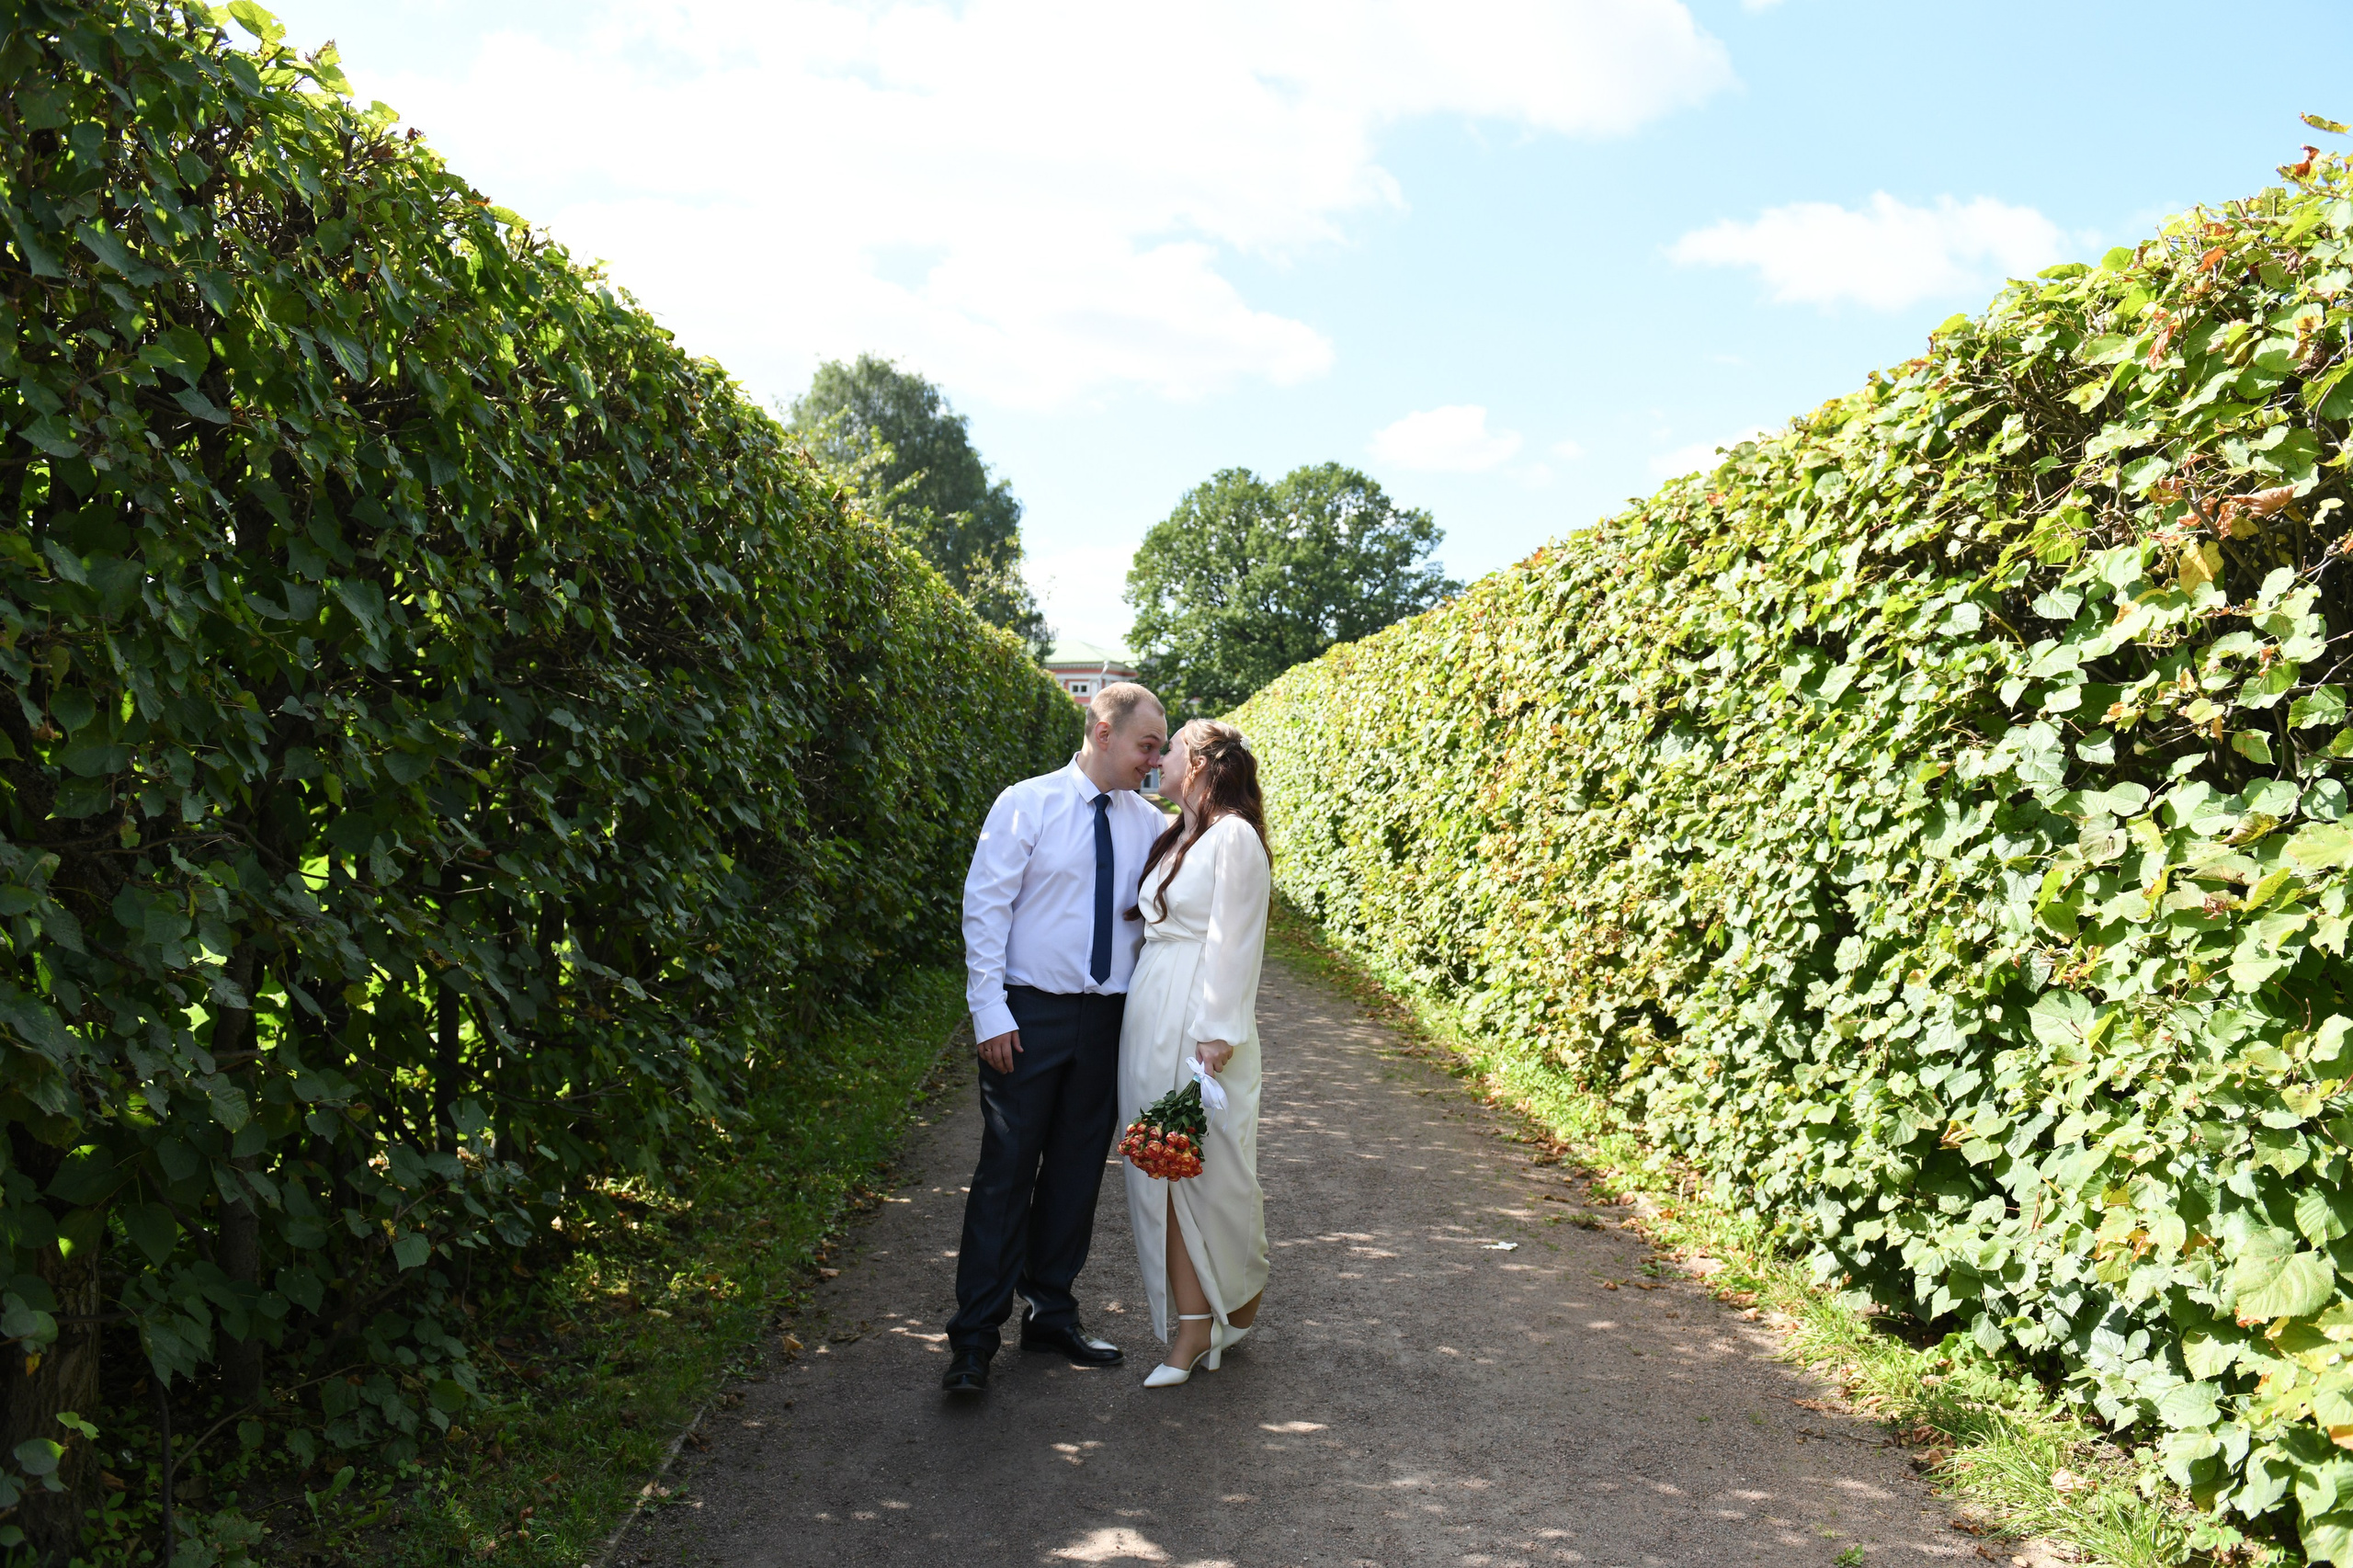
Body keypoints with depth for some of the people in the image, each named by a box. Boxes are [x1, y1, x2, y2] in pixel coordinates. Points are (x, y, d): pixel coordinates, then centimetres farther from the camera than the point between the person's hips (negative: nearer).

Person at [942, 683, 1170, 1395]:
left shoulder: (1150, 823, 5)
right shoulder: (1027, 805, -6)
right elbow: (985, 907, -7)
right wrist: (991, 1012, -12)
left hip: (1108, 1018, 4)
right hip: (1032, 1015, -4)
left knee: (1078, 1171, 12)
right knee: (1006, 1170, -2)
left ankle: (1052, 1314, 27)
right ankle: (975, 1336, 7)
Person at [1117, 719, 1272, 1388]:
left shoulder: (1234, 837, -9)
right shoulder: (1174, 837, 15)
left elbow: (1232, 941, -13)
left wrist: (1218, 1033, -16)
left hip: (1199, 1021, -8)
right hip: (1151, 1016, 8)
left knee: (1215, 1168, 2)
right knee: (1161, 1169, 6)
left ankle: (1241, 1301, 24)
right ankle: (1192, 1322, 13)